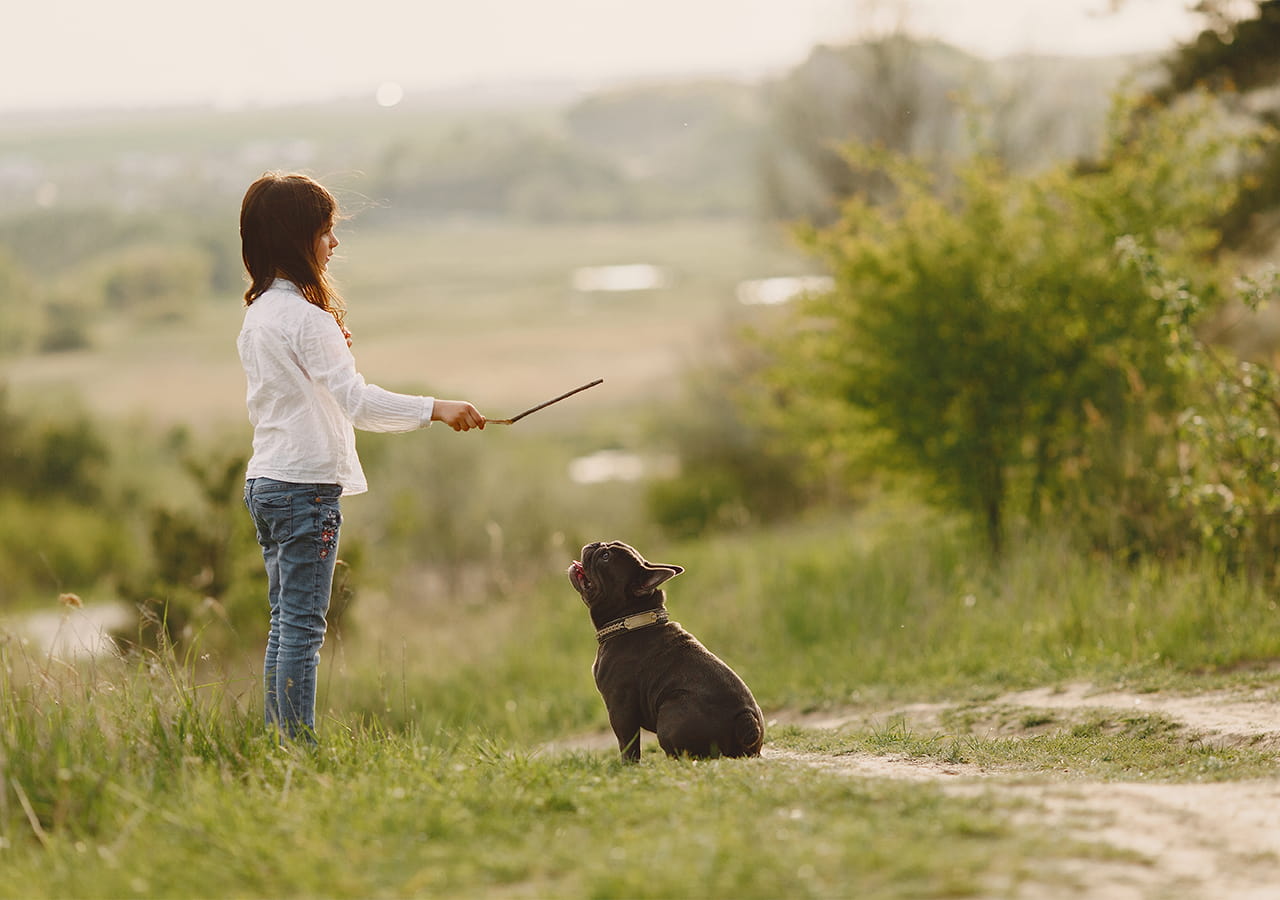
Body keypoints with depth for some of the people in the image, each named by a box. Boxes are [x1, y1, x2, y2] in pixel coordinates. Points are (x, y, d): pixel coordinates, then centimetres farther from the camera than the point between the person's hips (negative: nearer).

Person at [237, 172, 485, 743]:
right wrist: (435, 410, -25)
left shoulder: (257, 314, 13)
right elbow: (356, 400, -24)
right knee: (303, 626, -7)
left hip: (264, 481, 9)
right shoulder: (307, 318, -16)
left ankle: (280, 742, 14)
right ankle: (299, 747, -6)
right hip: (305, 483, -9)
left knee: (285, 622, 12)